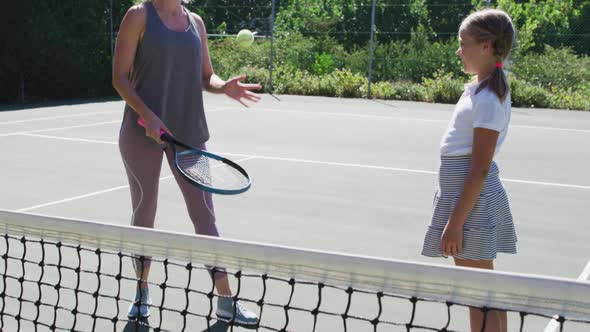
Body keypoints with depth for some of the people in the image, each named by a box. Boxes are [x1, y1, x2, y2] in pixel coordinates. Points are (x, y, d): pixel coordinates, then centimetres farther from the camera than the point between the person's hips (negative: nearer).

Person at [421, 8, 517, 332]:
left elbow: (480, 170, -20)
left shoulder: (487, 99, -18)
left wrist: (455, 223, -20)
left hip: (471, 199, -10)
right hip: (465, 194, 10)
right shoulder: (482, 89, 11)